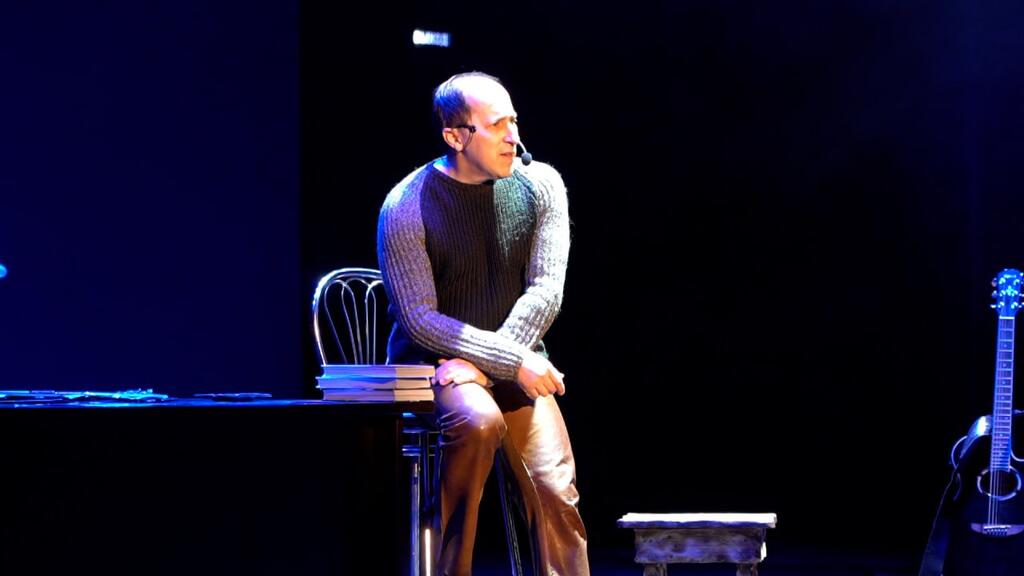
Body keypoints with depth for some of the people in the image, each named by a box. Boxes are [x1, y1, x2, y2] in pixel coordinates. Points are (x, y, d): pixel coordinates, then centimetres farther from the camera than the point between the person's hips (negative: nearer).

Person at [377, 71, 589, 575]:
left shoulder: (540, 185, 1)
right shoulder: (406, 208, -10)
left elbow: (545, 291, -3)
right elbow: (421, 320, -13)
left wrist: (484, 361, -15)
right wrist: (510, 361, -20)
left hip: (516, 359, 3)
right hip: (433, 360, -3)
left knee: (556, 492, -18)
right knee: (480, 421, -35)